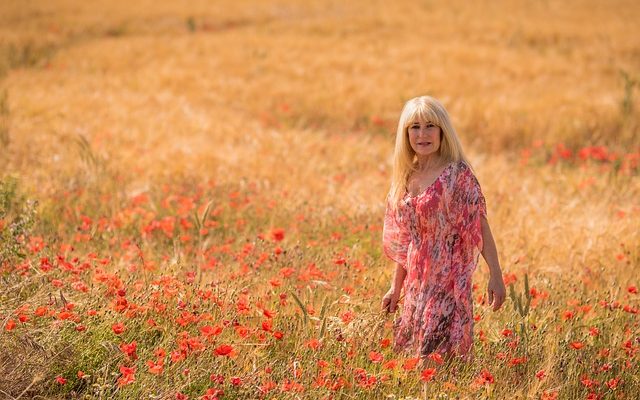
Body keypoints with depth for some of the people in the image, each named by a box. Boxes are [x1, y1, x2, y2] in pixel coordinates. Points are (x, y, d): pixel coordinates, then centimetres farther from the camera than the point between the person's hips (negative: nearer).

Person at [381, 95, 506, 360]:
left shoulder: (458, 174, -8)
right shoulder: (405, 178, 10)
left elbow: (481, 227, -10)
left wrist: (495, 276, -16)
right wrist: (396, 288, 19)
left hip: (449, 282, -6)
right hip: (416, 285, 7)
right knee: (410, 352, 9)